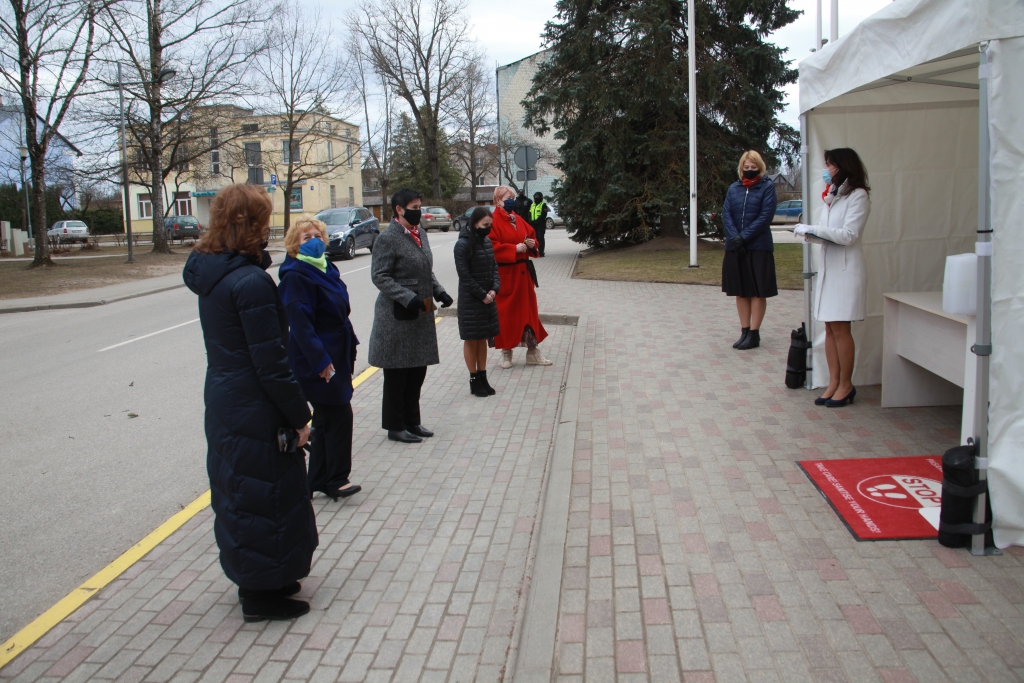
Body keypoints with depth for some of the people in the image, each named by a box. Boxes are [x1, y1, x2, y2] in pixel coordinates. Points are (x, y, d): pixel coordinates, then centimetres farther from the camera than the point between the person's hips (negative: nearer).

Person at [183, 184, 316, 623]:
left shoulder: (210, 273, 5)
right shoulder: (251, 282, -23)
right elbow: (271, 362, -21)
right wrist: (300, 416, -14)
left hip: (223, 402, 9)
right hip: (255, 411, -9)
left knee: (238, 491, 20)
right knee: (266, 495, 5)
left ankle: (251, 577, 36)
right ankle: (261, 593, 19)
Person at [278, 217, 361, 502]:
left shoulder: (325, 267, 12)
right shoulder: (295, 275, -16)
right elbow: (300, 323, -22)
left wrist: (350, 349, 17)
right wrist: (320, 361, -24)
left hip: (337, 355, 9)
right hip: (318, 359, -9)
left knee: (327, 419, 14)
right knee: (339, 416, -5)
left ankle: (319, 479, 24)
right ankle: (335, 480, 8)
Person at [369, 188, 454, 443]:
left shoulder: (420, 233, 11)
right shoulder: (387, 238, -13)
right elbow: (380, 277, -16)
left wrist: (439, 291, 4)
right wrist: (409, 298, -24)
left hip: (422, 315, 8)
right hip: (398, 317, -8)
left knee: (418, 370, 14)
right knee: (397, 374, 3)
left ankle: (412, 421, 28)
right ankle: (395, 427, 16)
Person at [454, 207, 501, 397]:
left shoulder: (487, 242, 6)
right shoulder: (463, 244, -15)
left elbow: (494, 267, 10)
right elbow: (465, 275, -17)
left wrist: (494, 289, -6)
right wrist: (482, 295, -15)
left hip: (488, 298, 7)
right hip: (470, 300, -7)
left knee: (483, 338, 12)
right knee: (471, 340, 4)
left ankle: (483, 377, 21)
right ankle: (474, 380, 12)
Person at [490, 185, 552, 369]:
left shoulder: (519, 220, 12)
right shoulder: (493, 221, -10)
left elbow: (531, 236, 21)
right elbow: (492, 247, -19)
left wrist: (532, 244, -2)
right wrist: (514, 249, -22)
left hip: (523, 272, 7)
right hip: (504, 274, -7)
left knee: (529, 309, 9)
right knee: (505, 312, 2)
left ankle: (533, 352, 17)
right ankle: (506, 352, 15)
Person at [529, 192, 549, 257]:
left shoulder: (543, 205, -2)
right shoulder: (532, 205, 19)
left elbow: (543, 215, -13)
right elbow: (530, 215, 16)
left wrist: (537, 221, -20)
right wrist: (531, 221, -3)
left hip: (541, 224, -6)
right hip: (533, 224, 6)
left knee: (540, 238, -8)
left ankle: (541, 252, -9)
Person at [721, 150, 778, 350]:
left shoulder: (767, 187, -1)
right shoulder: (733, 188, 9)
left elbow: (766, 216, -10)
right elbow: (726, 214, 2)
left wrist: (744, 237, -16)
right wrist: (734, 238, -14)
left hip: (759, 247, -4)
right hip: (734, 247, 4)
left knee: (758, 292, 1)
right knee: (740, 292, 8)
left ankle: (754, 334, 6)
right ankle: (744, 331, 16)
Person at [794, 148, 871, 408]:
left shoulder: (858, 196, -8)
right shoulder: (832, 195, 15)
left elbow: (847, 235, -16)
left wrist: (815, 229, -16)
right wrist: (809, 233, -5)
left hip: (846, 269, -8)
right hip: (828, 267, 8)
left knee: (840, 327, -6)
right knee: (830, 327, 6)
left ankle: (846, 385, 5)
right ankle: (834, 383, 11)